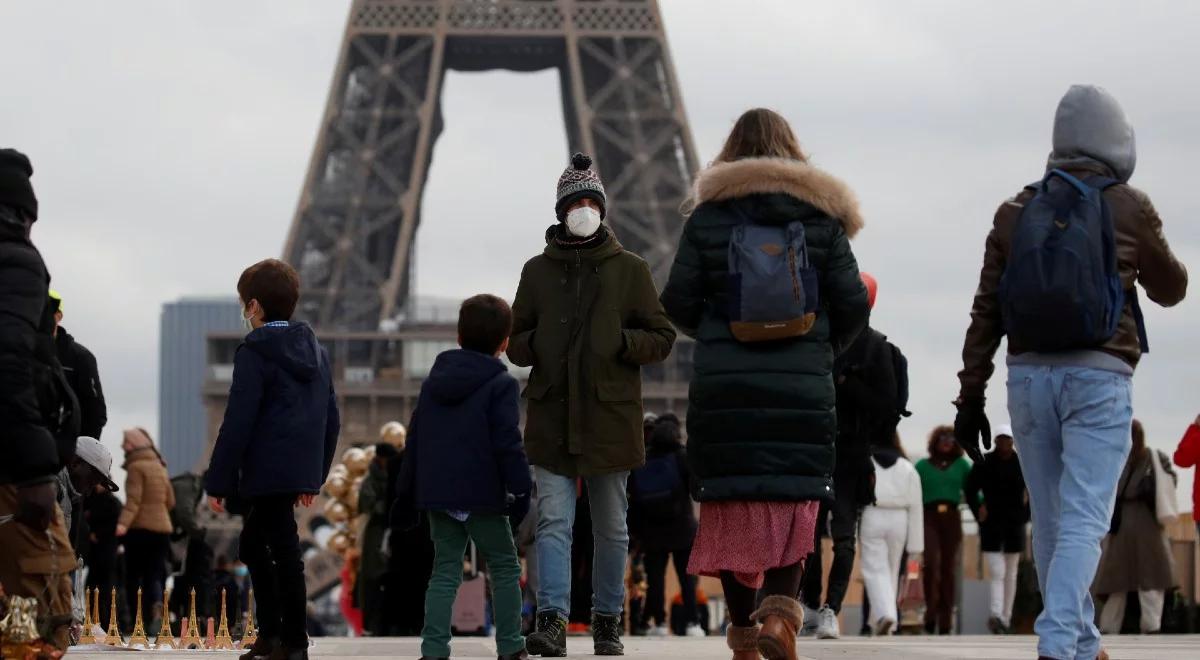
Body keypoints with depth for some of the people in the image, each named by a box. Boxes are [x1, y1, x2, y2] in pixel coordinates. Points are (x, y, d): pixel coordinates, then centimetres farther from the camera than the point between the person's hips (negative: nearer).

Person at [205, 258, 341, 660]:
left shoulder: (254, 354, -11)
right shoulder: (316, 352, 13)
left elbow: (238, 423, -15)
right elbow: (331, 420, 17)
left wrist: (217, 481, -11)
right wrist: (316, 475, 22)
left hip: (265, 472, -8)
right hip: (301, 471, 8)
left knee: (284, 554, -5)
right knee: (253, 546, 19)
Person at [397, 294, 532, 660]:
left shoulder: (434, 379, 12)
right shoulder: (502, 384, -7)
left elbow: (415, 439, 15)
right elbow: (508, 443, -14)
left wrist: (408, 491, 19)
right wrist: (521, 489, -10)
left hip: (437, 492, 5)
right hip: (482, 494, -5)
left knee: (445, 571, 9)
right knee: (505, 568, 8)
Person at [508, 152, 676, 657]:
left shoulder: (629, 269, 4)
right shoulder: (538, 270, 8)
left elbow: (661, 338, 5)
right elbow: (516, 341, 14)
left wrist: (622, 342, -13)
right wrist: (533, 347, -8)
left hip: (610, 417, 0)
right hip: (552, 418, 0)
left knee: (611, 527, 8)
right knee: (553, 521, -9)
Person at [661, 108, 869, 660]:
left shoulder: (707, 217, 4)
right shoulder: (822, 218, 5)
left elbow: (678, 303, 3)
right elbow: (852, 305, 3)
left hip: (723, 387, 1)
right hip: (803, 388, 0)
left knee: (732, 505, 7)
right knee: (794, 501, 2)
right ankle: (779, 609, -19)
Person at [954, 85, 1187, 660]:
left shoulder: (1015, 213, 9)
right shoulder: (1130, 208, 0)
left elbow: (985, 313, 7)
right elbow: (1170, 289, 16)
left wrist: (970, 397, 10)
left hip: (1029, 376, 4)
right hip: (1098, 376, -4)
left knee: (1050, 521, 12)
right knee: (1083, 520, -8)